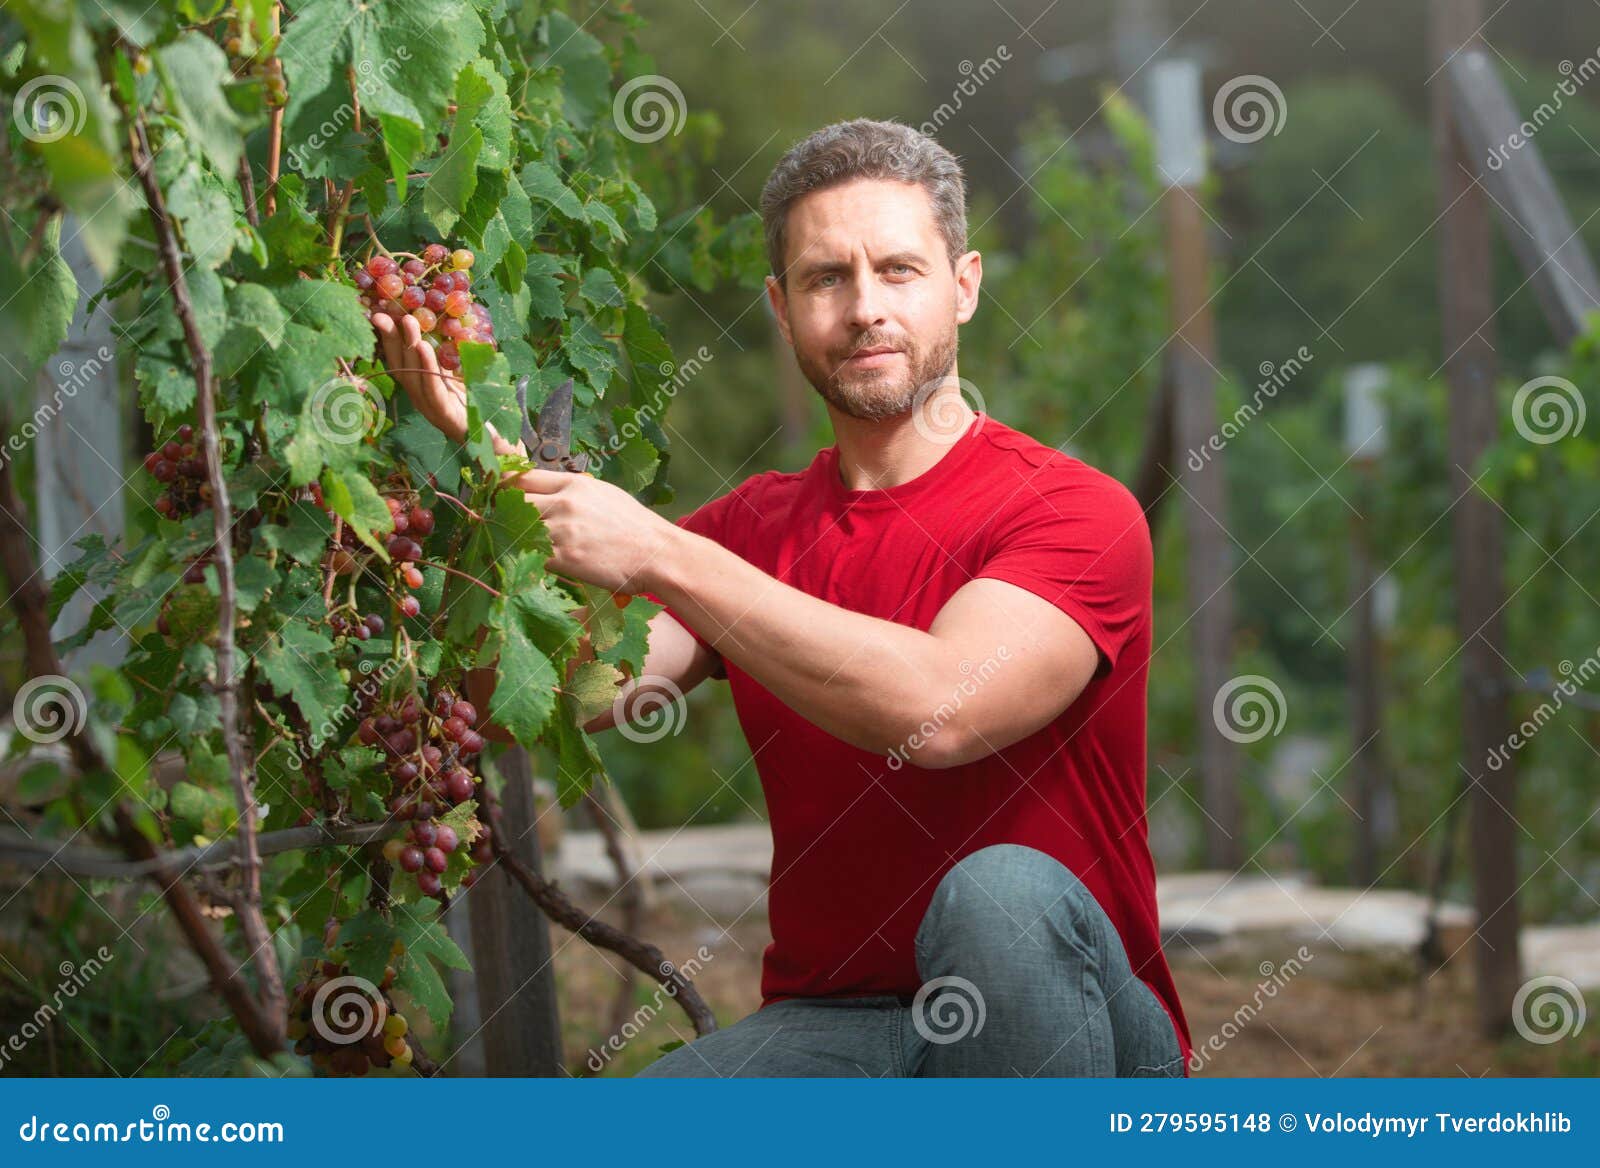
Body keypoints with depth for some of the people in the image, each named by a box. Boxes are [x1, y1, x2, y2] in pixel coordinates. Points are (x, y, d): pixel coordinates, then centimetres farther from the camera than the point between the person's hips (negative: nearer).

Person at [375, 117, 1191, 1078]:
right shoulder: (756, 526, 12)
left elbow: (941, 708, -25)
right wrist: (487, 447, -10)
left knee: (1001, 893, -37)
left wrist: (661, 556, -22)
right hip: (831, 1022, 3)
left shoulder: (1075, 511, -7)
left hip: (1066, 1033, -2)